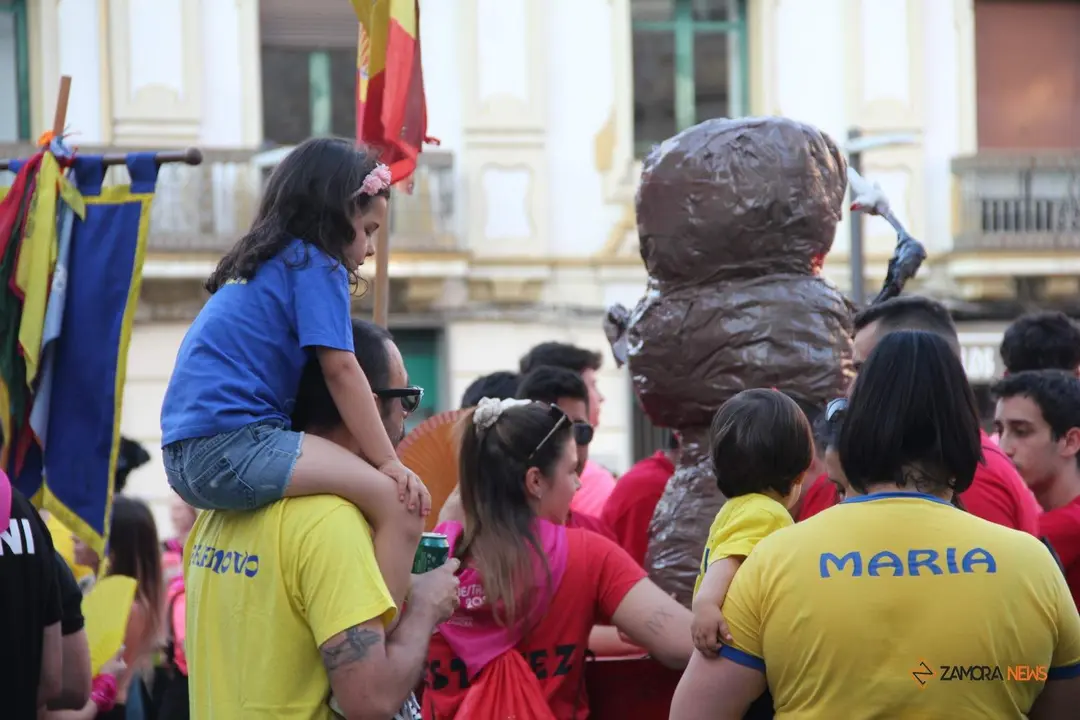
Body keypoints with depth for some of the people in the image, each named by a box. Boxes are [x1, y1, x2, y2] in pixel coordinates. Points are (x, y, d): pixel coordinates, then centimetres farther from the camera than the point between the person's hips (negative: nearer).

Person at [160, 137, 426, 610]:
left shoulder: (256, 269, 26)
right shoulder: (316, 266, -1)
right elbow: (340, 370, -8)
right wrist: (389, 463, -5)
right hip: (234, 444, -10)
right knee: (397, 503, -17)